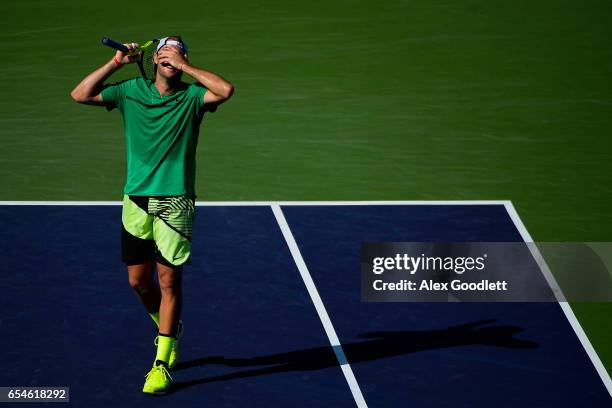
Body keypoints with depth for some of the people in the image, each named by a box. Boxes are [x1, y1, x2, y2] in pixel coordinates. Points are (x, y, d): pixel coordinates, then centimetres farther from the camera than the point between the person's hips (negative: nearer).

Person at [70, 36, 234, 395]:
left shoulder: (192, 96, 0)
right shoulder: (131, 91, 6)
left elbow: (225, 91, -20)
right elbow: (80, 94, 2)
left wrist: (184, 66, -15)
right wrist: (116, 63, -3)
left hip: (175, 201, -3)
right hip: (137, 200, 3)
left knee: (169, 278, -6)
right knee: (138, 278, 8)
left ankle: (163, 362, 0)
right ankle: (169, 327, 36)